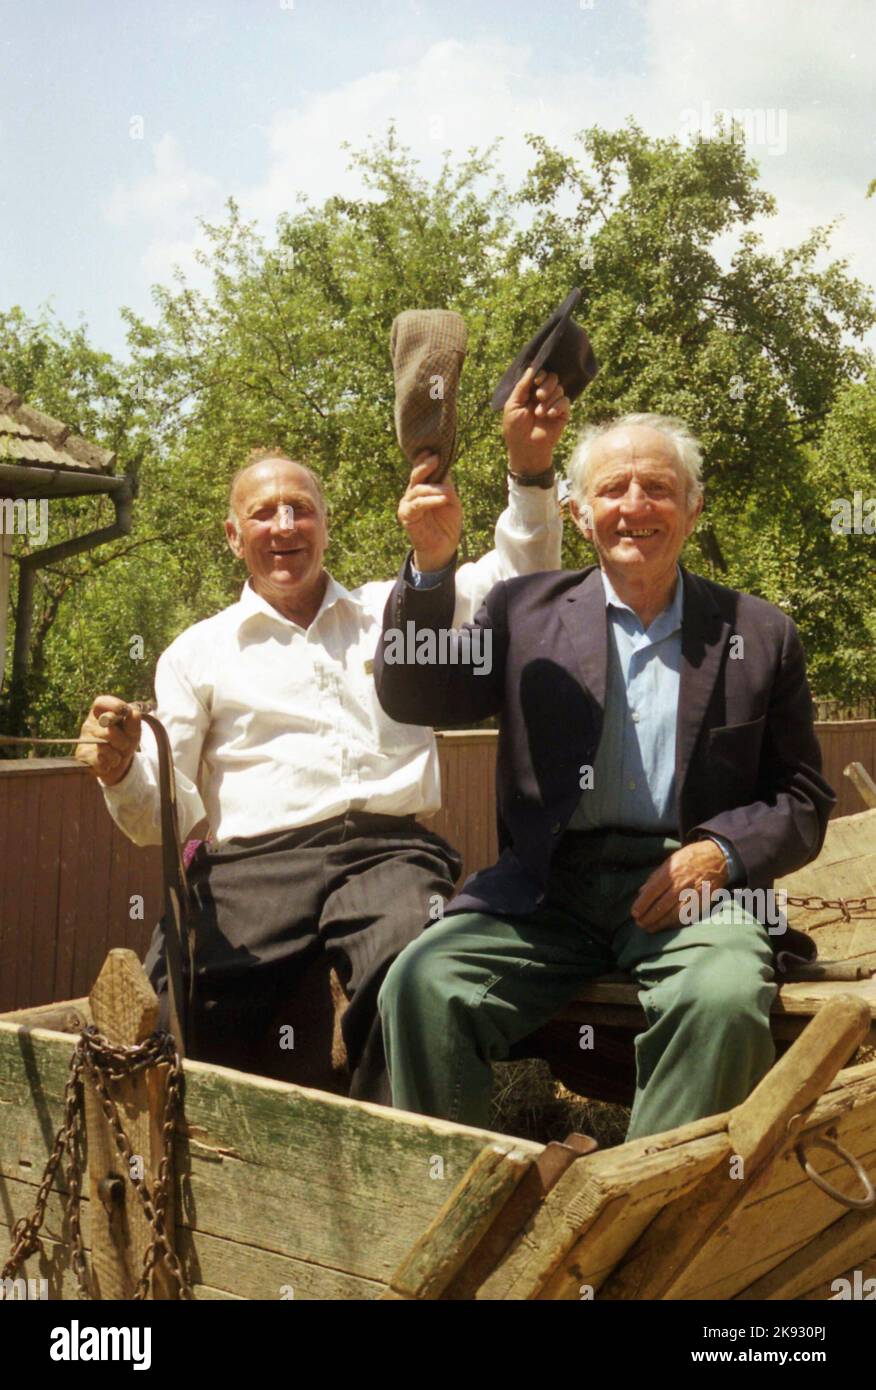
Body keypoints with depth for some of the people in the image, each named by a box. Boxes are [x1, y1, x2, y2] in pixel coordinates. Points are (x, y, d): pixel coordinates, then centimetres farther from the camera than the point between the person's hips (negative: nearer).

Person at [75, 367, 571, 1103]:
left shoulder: (393, 612, 25)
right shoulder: (197, 653, 20)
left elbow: (523, 580, 19)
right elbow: (165, 817, 13)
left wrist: (530, 467, 4)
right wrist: (121, 772, -11)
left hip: (390, 850, 0)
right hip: (255, 863, 0)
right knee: (168, 1014, -32)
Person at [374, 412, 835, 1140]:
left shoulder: (759, 635, 12)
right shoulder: (525, 610, 14)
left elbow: (804, 802, 13)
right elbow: (411, 699, 3)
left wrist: (722, 852, -8)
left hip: (690, 886, 0)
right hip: (545, 888, 1)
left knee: (724, 998, -33)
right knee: (423, 983, -26)